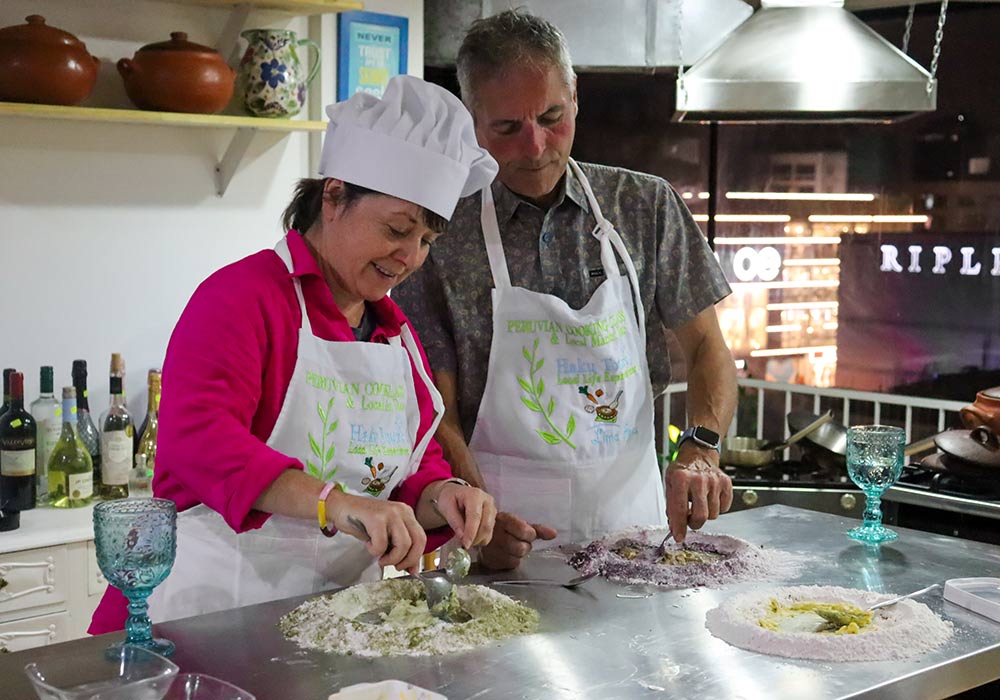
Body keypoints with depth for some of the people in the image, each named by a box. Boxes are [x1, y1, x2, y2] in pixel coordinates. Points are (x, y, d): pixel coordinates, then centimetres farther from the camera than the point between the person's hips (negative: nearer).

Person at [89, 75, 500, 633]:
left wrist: (441, 496, -3)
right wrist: (336, 503, -35)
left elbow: (416, 469, 21)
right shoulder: (245, 295, -8)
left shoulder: (397, 330, 17)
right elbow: (198, 438, -23)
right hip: (214, 603, -6)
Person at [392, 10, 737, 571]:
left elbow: (708, 348, 8)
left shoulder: (647, 206, 4)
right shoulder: (440, 233, -3)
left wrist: (702, 449, -10)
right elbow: (437, 412, -4)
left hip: (630, 519, 3)